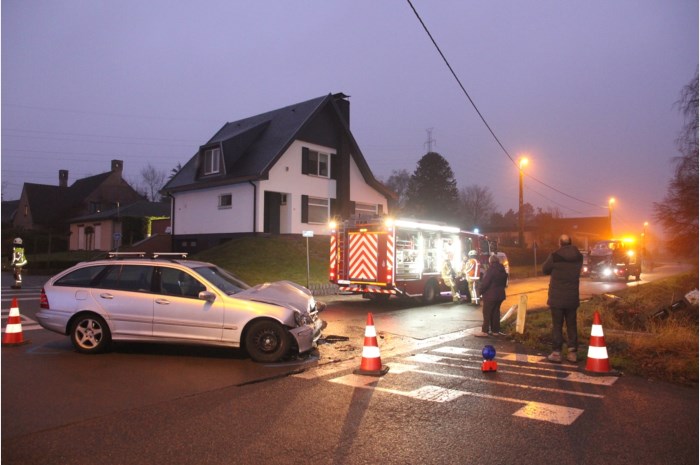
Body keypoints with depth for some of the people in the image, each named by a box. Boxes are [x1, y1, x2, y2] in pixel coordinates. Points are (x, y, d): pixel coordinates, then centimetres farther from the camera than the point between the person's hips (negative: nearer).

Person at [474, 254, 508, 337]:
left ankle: (485, 331, -1)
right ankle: (495, 330, 16)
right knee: (496, 312, 13)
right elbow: (504, 283, 15)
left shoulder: (490, 270, -17)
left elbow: (485, 283, -19)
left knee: (487, 313, -2)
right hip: (500, 294, 8)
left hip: (490, 295, -8)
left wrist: (481, 291, -6)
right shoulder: (503, 271, 9)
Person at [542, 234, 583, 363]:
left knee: (557, 325, 3)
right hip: (572, 298, 4)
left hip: (557, 298, -4)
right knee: (572, 325, 12)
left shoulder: (554, 256, -15)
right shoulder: (579, 257, 0)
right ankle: (572, 352, 14)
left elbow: (545, 270, 0)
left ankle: (556, 353, 5)